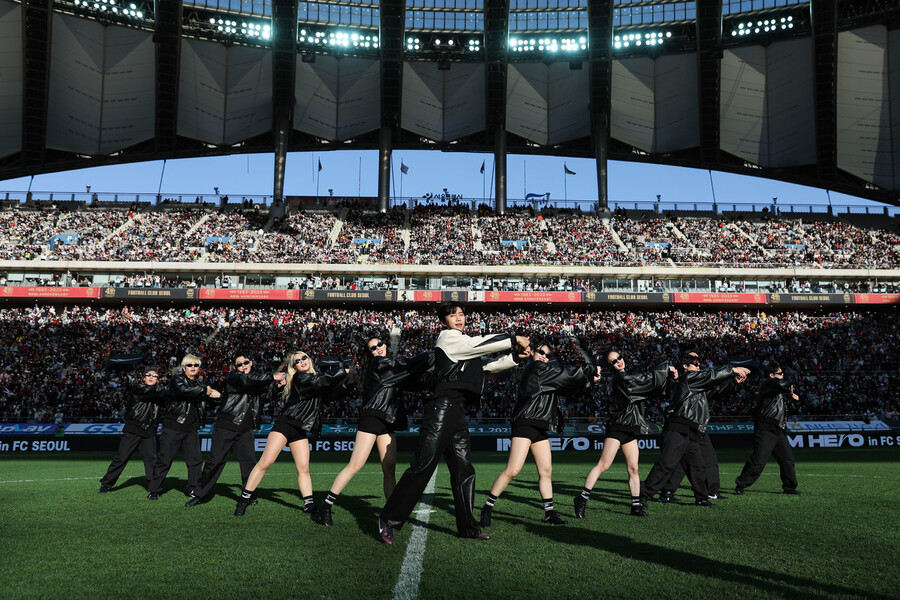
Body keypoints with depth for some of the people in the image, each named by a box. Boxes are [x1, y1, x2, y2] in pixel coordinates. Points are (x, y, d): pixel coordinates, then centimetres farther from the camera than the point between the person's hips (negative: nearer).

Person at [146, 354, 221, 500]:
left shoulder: (200, 382, 14)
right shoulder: (177, 379, -4)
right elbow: (184, 390, -26)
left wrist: (216, 394, -5)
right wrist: (205, 390, -17)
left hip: (191, 428, 5)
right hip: (173, 426, -5)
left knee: (195, 460, 3)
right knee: (164, 459, 0)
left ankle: (194, 489, 12)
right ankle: (154, 490, 11)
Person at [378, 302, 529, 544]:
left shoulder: (462, 345, 24)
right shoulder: (447, 337, -1)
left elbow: (486, 367, 26)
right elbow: (482, 344, -9)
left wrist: (514, 356, 17)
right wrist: (514, 338, -1)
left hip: (457, 412, 9)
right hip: (442, 408, -9)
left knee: (464, 469, 10)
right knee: (422, 467, -9)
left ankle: (467, 526, 17)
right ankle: (388, 519, -2)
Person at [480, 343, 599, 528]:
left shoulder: (547, 372, 23)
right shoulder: (536, 368, -5)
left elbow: (568, 387, 21)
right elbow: (567, 374, -6)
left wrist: (589, 378, 10)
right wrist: (590, 370, 3)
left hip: (540, 427, 10)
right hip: (525, 424, -10)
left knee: (546, 470, 8)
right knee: (512, 470, -13)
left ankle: (549, 513, 14)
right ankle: (487, 508, -6)